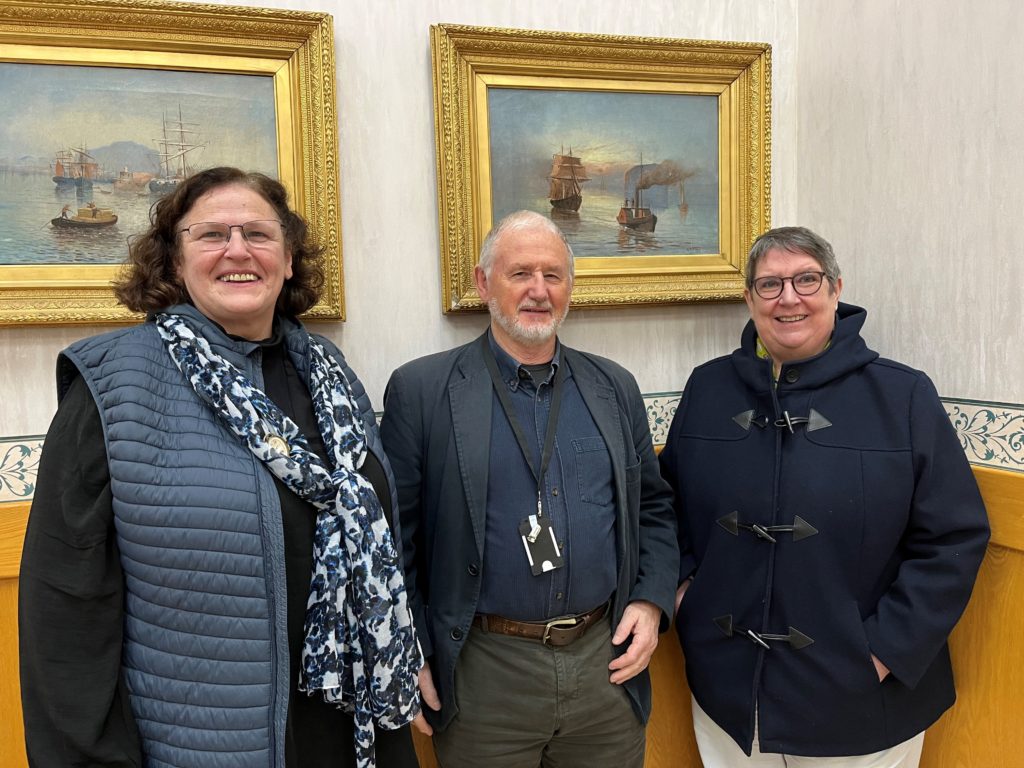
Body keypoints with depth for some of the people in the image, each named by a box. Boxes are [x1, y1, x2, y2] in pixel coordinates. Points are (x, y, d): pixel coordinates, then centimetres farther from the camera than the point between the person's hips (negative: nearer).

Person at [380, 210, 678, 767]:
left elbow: (653, 507, 13)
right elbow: (393, 533, -5)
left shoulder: (615, 388, 7)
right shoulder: (421, 390, -6)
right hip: (484, 674, -3)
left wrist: (651, 600, 0)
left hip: (608, 663, 4)